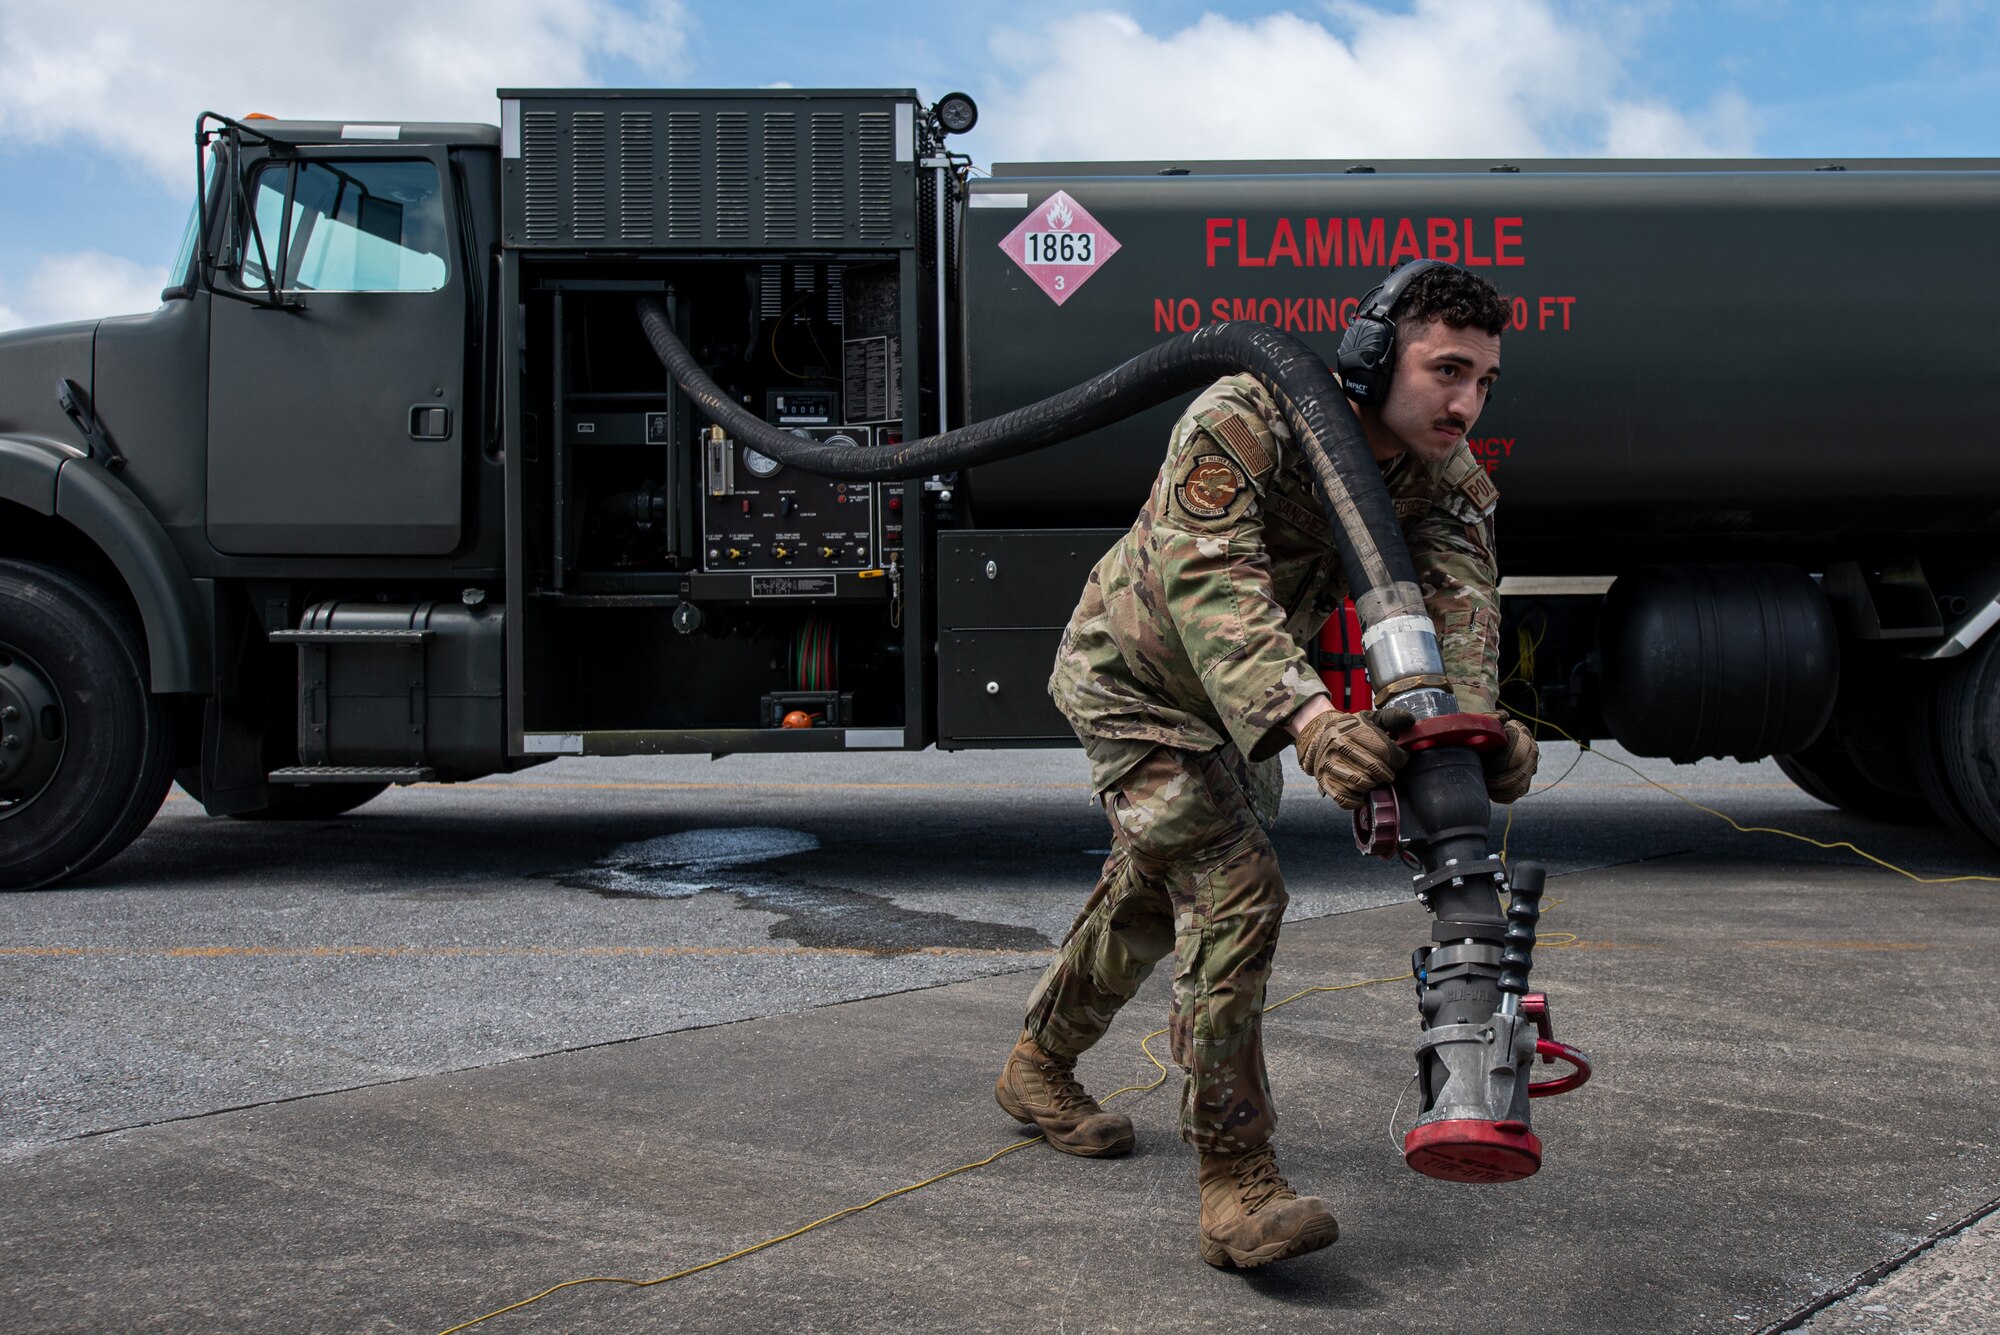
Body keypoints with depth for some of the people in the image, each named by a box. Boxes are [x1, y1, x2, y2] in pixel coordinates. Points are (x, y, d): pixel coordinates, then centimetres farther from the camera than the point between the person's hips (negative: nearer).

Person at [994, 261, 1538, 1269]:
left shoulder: (1447, 478, -16)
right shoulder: (1241, 423, -34)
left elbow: (1459, 603, -32)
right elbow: (1211, 583, -47)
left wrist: (1476, 725, -54)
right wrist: (1309, 716, -63)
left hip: (1241, 700, 8)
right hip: (1135, 680, -7)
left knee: (1155, 891, 21)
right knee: (1233, 892, -20)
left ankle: (1039, 1068, 44)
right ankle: (1235, 1182, -12)